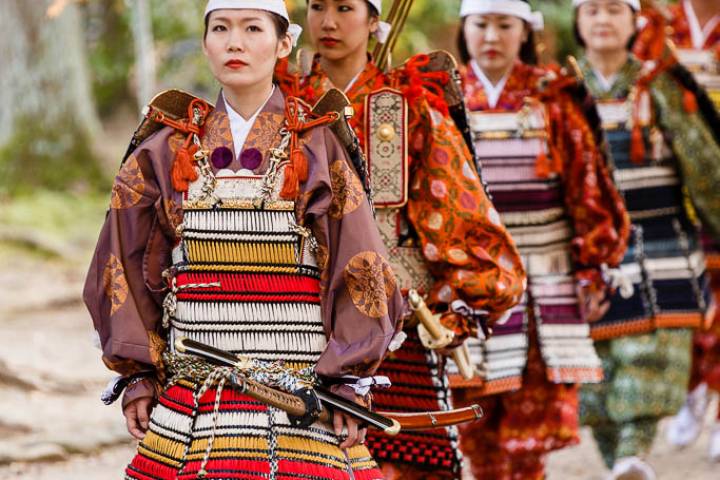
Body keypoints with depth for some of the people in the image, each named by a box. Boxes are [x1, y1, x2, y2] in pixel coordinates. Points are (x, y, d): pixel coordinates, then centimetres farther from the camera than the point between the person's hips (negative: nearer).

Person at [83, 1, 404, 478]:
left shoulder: (320, 146, 2)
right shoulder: (168, 151, 10)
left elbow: (363, 269, 0)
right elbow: (124, 267, 12)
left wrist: (348, 380, -6)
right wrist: (140, 373, 5)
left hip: (302, 398, -2)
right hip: (192, 398, 2)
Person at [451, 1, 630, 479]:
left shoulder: (554, 98, 4)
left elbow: (587, 185, 4)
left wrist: (593, 266, -1)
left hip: (544, 287, -1)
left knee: (534, 417, -7)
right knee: (477, 425, 0)